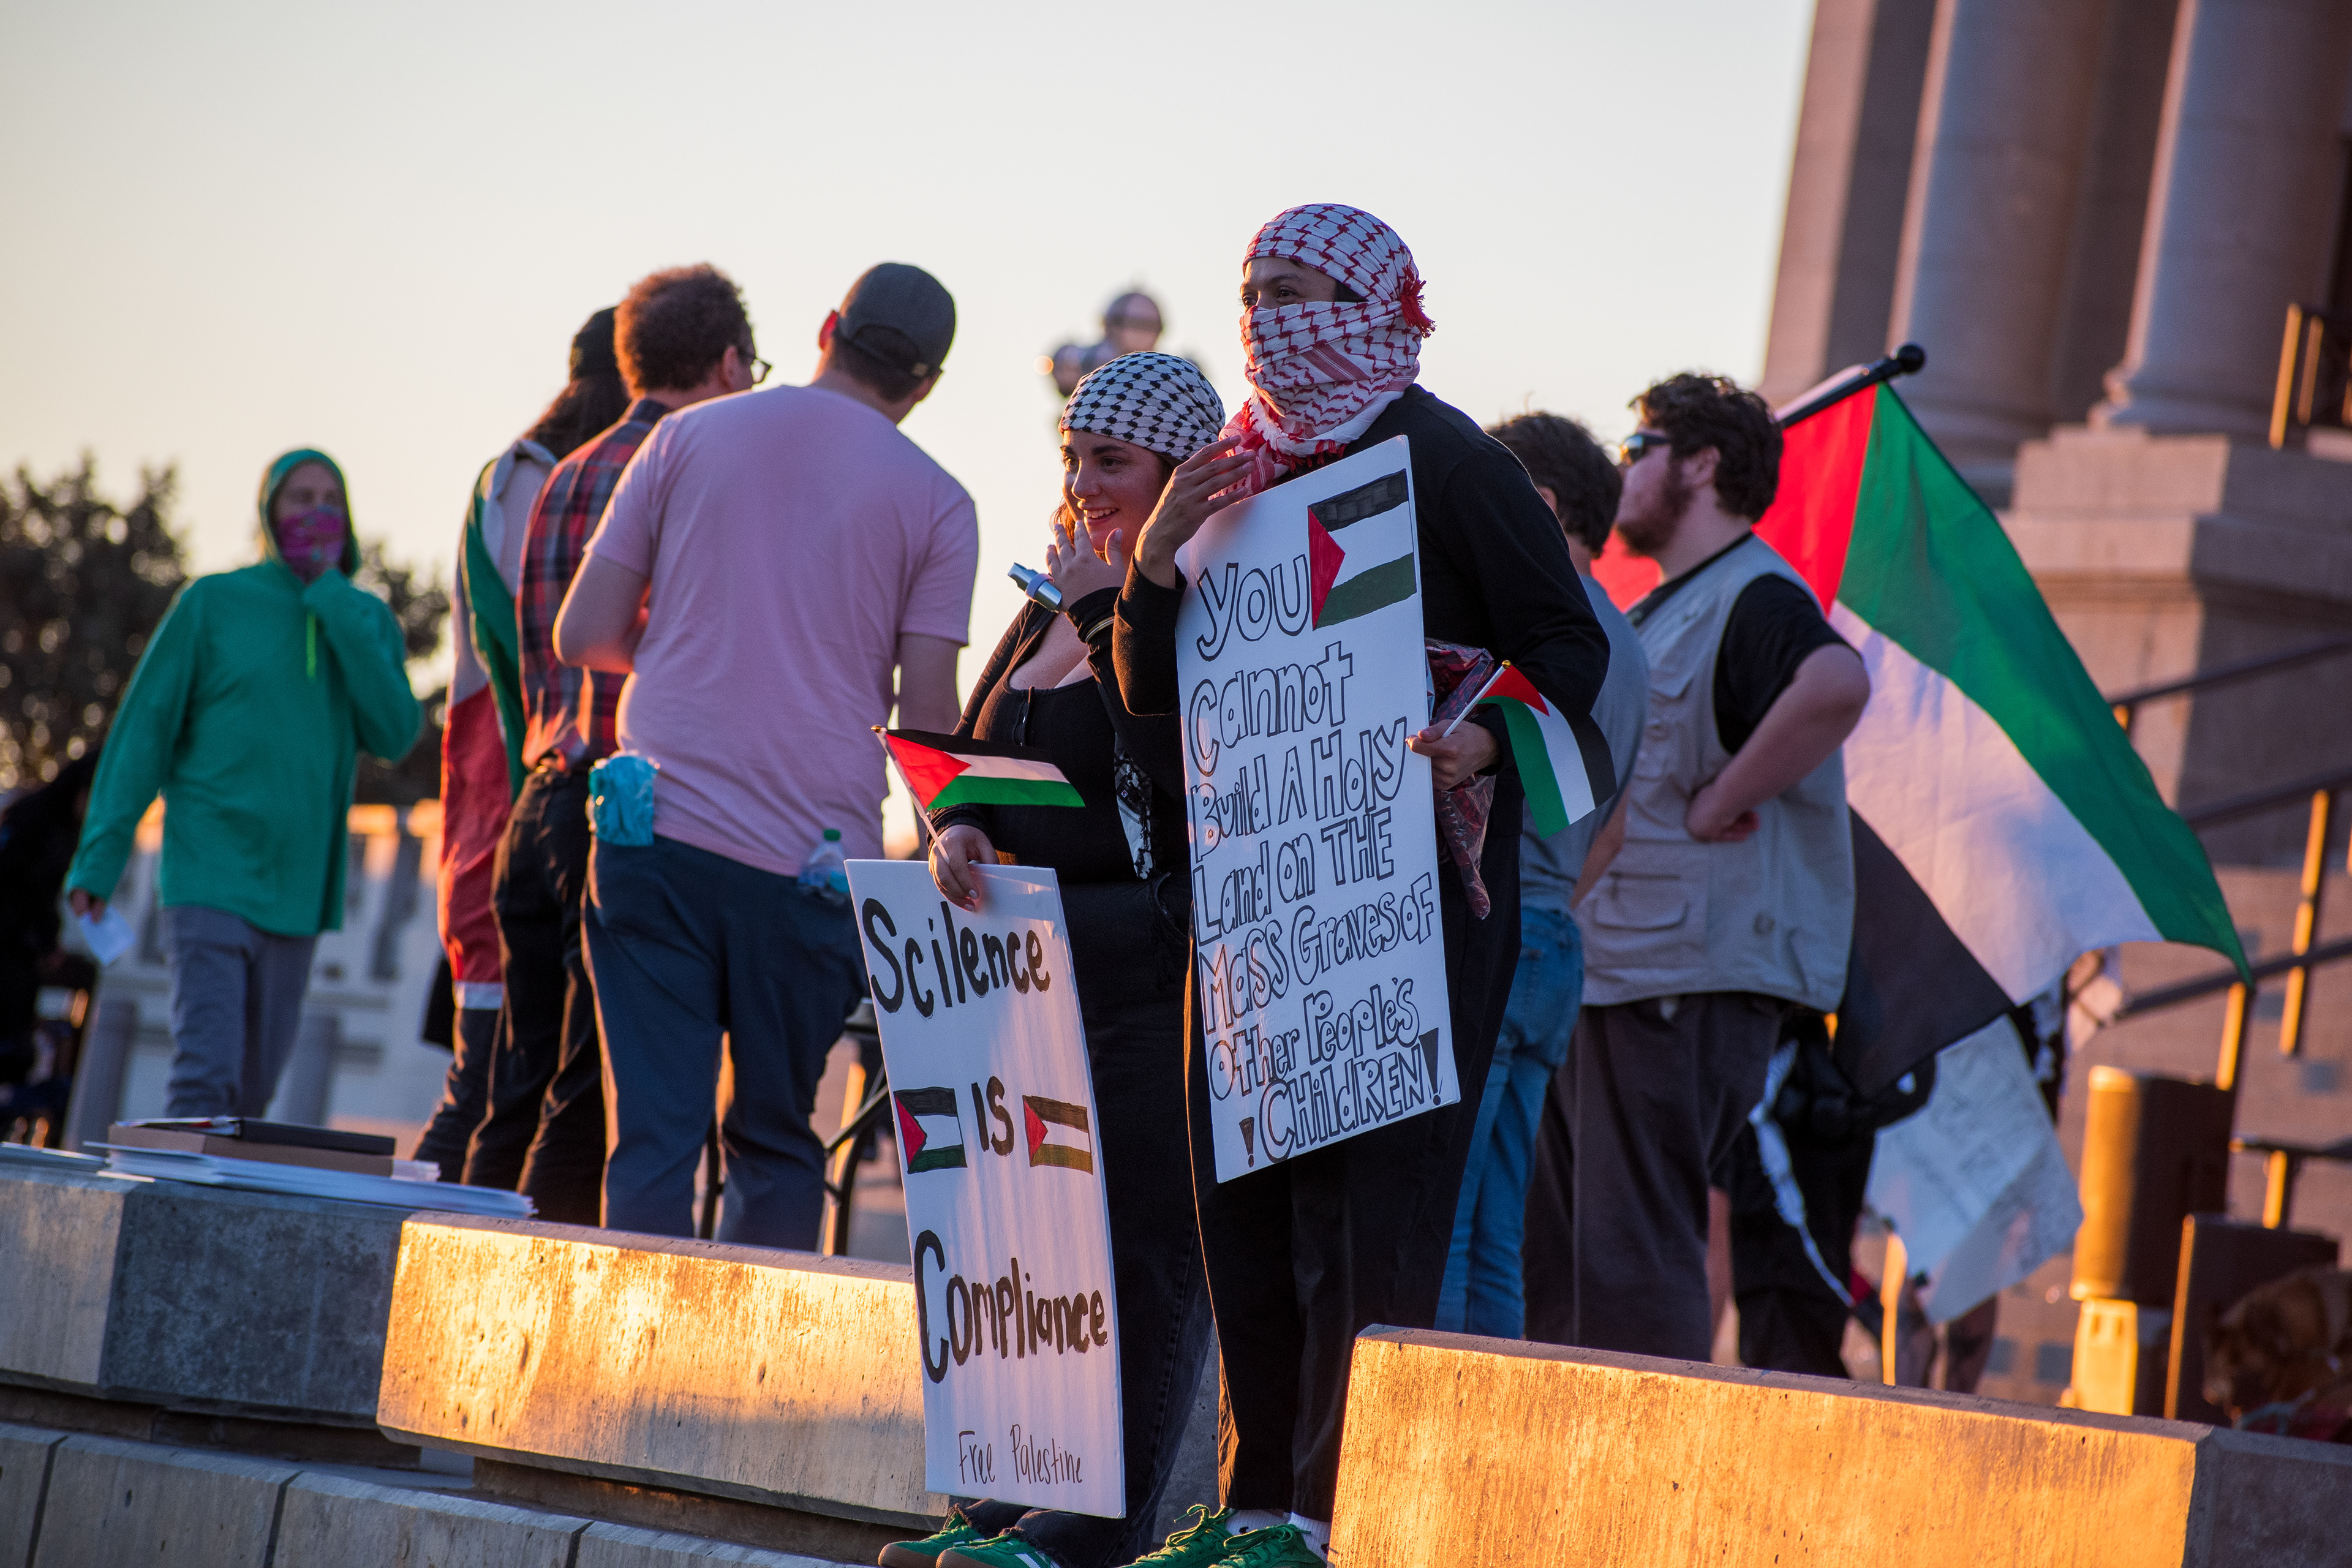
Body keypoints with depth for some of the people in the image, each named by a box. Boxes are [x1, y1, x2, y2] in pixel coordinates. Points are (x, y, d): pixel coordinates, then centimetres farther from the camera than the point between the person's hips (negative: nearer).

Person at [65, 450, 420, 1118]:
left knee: (253, 1088, 8)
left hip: (296, 888, 4)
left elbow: (395, 733, -7)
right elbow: (143, 729, 1)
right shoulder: (214, 602, 1)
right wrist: (98, 857, -5)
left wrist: (334, 599, -7)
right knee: (206, 1071, -18)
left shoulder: (368, 621, 10)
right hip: (208, 879, -4)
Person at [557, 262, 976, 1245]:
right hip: (814, 861, -1)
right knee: (776, 1146, 12)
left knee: (651, 1138, 0)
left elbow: (584, 636, 6)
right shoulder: (935, 503, 3)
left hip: (658, 834, 1)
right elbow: (928, 721, 0)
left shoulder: (689, 437, 7)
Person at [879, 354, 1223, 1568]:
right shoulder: (1053, 606, 18)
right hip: (1035, 955, 8)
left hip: (1157, 960, -8)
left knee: (1138, 1241, -6)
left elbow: (1181, 768, -22)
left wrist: (1103, 615, -17)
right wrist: (959, 829, -3)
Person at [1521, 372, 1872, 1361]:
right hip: (1605, 977, 10)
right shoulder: (1655, 613, 23)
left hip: (1695, 982, -10)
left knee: (1634, 1263, -12)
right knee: (1554, 1253, 10)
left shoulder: (1754, 598, -10)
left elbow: (1838, 685, -33)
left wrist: (1720, 803, -25)